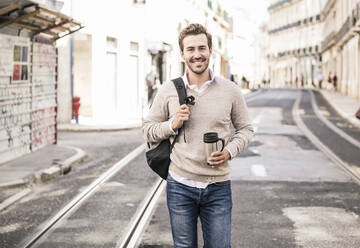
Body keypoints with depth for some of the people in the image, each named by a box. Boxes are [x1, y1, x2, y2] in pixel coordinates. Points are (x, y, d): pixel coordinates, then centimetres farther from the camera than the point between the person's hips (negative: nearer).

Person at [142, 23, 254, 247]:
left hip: (218, 187, 0)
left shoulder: (230, 91, 1)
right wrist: (173, 125, -12)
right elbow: (148, 130, 7)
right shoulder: (168, 90, 1)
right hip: (180, 186, 0)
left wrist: (230, 151, -9)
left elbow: (246, 129, 10)